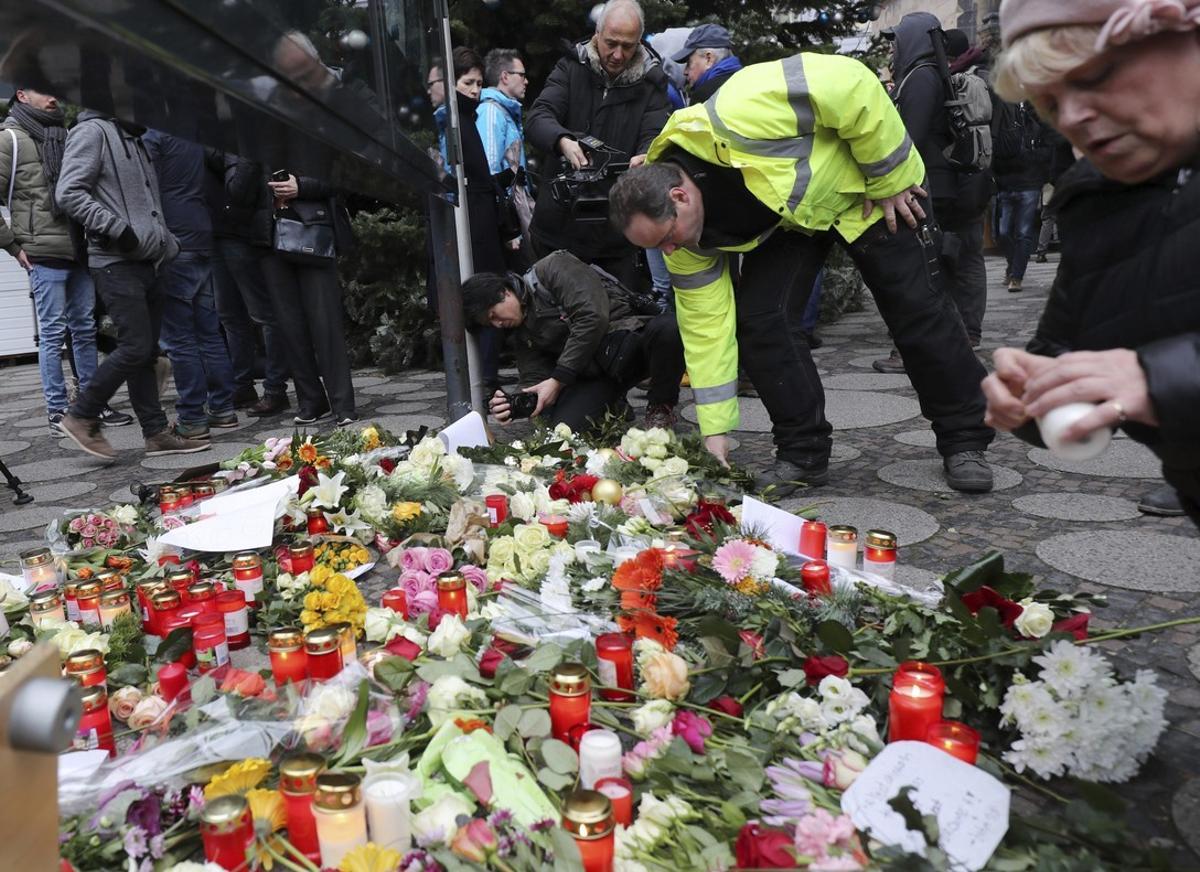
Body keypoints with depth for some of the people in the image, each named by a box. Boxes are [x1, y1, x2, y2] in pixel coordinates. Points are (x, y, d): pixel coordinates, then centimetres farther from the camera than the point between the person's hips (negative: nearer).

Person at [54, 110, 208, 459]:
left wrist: (164, 243, 15)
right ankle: (81, 416, 3)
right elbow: (68, 192, -16)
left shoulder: (133, 139, 22)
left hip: (146, 261, 9)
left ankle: (156, 433, 12)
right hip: (116, 263, -9)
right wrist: (117, 228, -20)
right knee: (135, 347, -12)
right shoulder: (92, 132, -5)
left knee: (146, 351, 8)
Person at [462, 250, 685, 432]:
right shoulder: (522, 336, 16)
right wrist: (514, 406, -16)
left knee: (668, 327, -40)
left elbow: (593, 317, -18)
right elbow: (534, 380, 9)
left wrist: (558, 380, -16)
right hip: (597, 374, 5)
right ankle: (610, 409, 12)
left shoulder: (553, 268, -5)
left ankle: (661, 407, -12)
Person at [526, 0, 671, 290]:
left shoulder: (651, 83, 1)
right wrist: (563, 141, -36)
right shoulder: (570, 69, 1)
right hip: (559, 222, 0)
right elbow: (538, 117, -12)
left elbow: (655, 137, -9)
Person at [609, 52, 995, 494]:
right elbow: (705, 323, -13)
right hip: (787, 215, 4)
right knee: (758, 318, -13)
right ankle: (803, 453, 2)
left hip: (859, 186, -4)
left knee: (917, 309, -4)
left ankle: (965, 442, 12)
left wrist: (891, 180, -24)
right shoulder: (689, 242, -19)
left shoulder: (734, 117, -41)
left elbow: (852, 85, -34)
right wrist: (714, 431, -13)